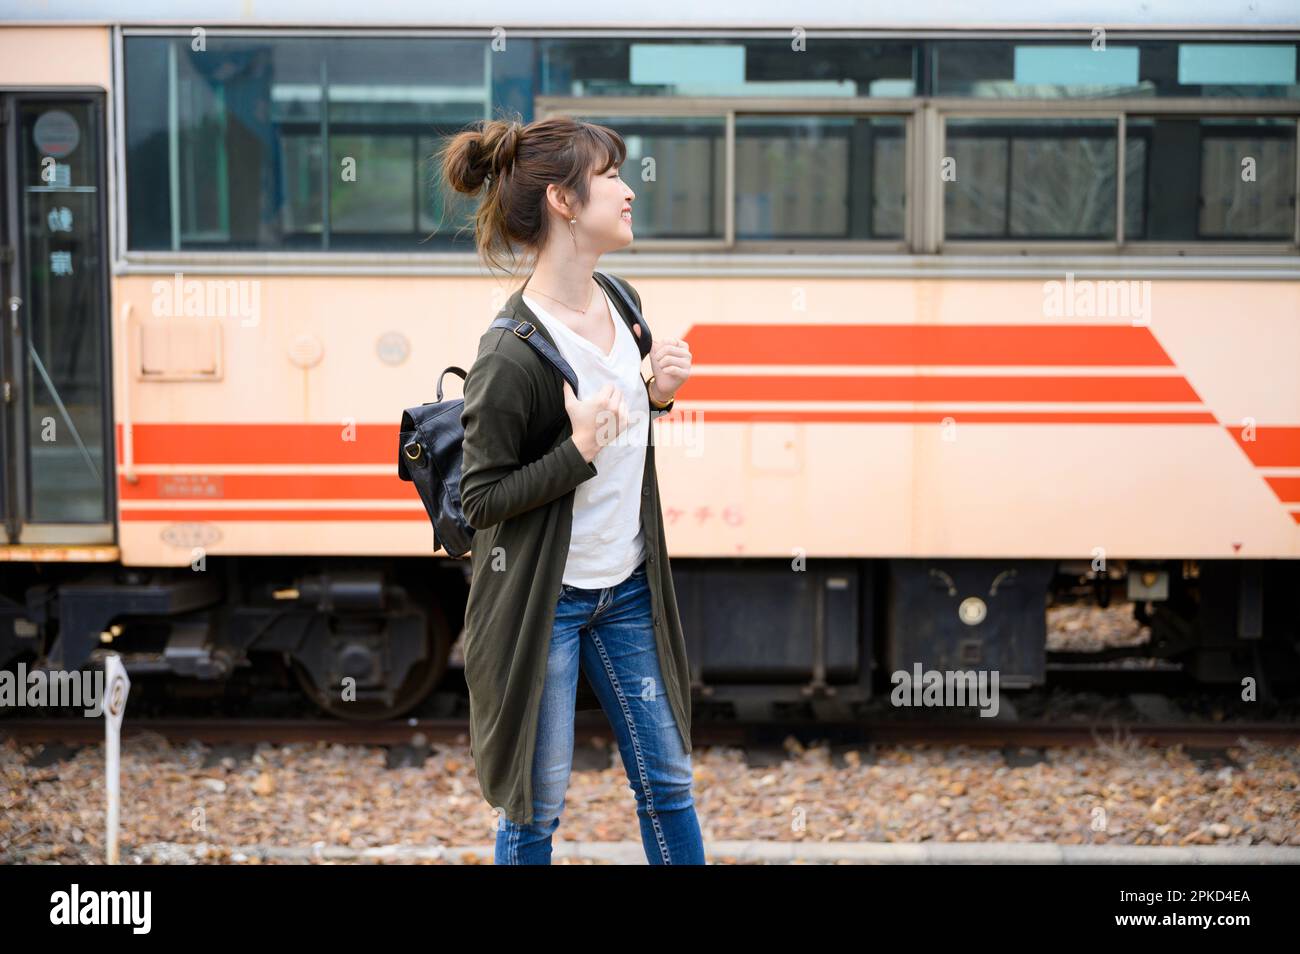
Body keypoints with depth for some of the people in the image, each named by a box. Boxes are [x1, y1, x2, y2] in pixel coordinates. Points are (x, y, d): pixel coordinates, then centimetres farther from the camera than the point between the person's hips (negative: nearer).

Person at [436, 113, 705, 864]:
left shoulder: (621, 303, 0)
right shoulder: (511, 355, -23)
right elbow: (481, 500, -17)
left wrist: (656, 395, -4)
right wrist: (577, 452, -29)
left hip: (628, 587, 7)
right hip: (545, 598, -7)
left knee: (668, 780, 15)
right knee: (538, 802, 8)